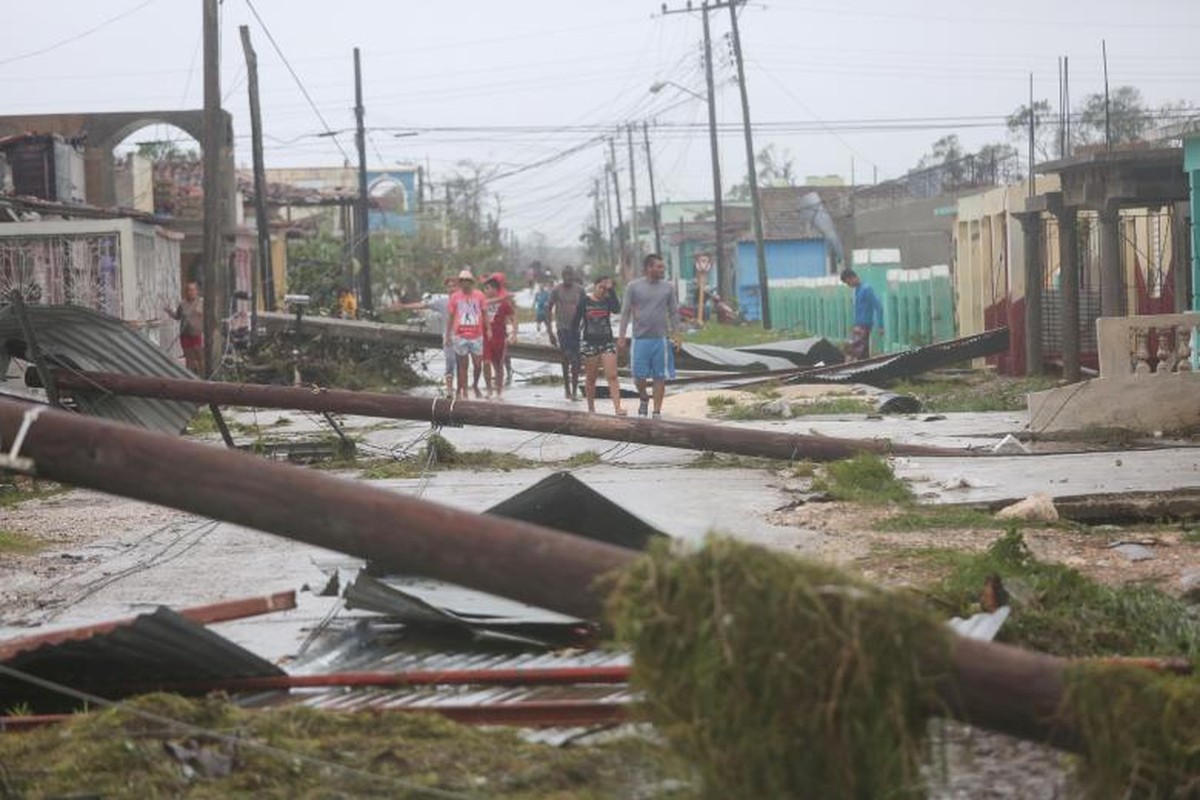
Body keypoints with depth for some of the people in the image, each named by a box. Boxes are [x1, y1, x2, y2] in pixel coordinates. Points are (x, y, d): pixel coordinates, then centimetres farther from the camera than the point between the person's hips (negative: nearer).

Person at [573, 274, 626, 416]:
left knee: (612, 376, -10)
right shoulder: (585, 301, -1)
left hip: (607, 342, 1)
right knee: (590, 378, 8)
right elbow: (576, 321, 2)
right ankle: (591, 408, 20)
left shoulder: (608, 300, 3)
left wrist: (611, 290, -17)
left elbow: (617, 309, -19)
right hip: (589, 343, -1)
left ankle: (617, 407, -16)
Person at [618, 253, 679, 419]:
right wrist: (622, 336, -1)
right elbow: (625, 312, 3)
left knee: (660, 377, 2)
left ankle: (657, 412, 10)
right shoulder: (634, 286, 0)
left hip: (660, 339, 1)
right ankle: (643, 398, 30)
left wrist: (676, 335, 3)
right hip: (640, 338, -1)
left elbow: (674, 312, 10)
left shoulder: (668, 288, 6)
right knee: (639, 375, -1)